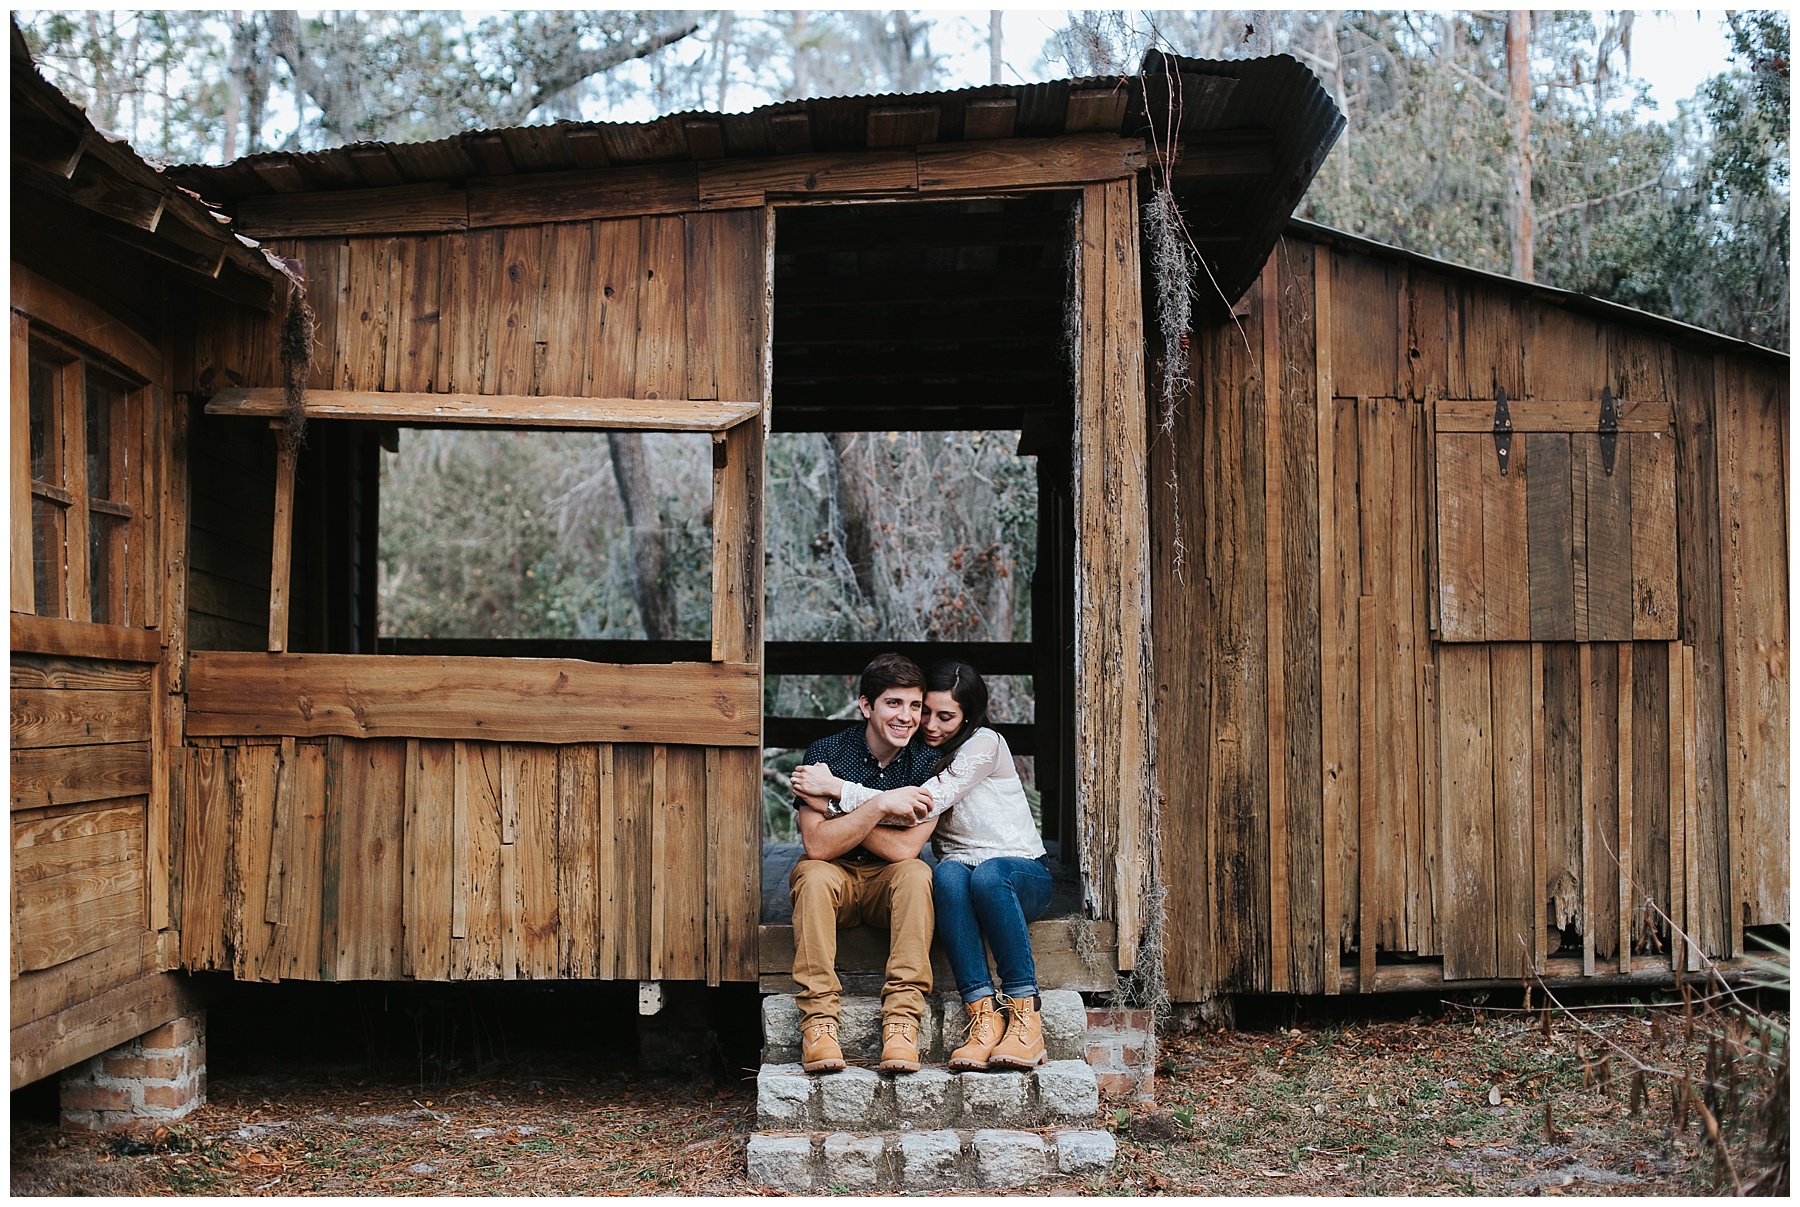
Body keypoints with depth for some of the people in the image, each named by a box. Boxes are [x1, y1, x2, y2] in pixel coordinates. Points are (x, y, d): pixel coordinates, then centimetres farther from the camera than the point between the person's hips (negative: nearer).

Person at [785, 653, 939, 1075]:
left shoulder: (927, 763, -8)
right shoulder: (827, 753, -11)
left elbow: (904, 849, -19)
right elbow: (817, 845, -21)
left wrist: (832, 803, -18)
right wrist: (880, 806, -30)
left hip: (888, 883, 1)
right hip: (833, 878, -1)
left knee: (916, 873, -31)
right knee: (814, 876, -33)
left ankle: (901, 1021, -36)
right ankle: (818, 1018, -34)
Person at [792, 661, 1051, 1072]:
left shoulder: (984, 744, -8)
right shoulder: (923, 754, 12)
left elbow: (923, 807, -19)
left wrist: (838, 788, -19)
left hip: (1023, 876, -3)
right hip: (962, 873, 4)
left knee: (987, 874, -39)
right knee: (948, 873, -33)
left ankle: (1025, 1015, -35)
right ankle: (983, 1016, -40)